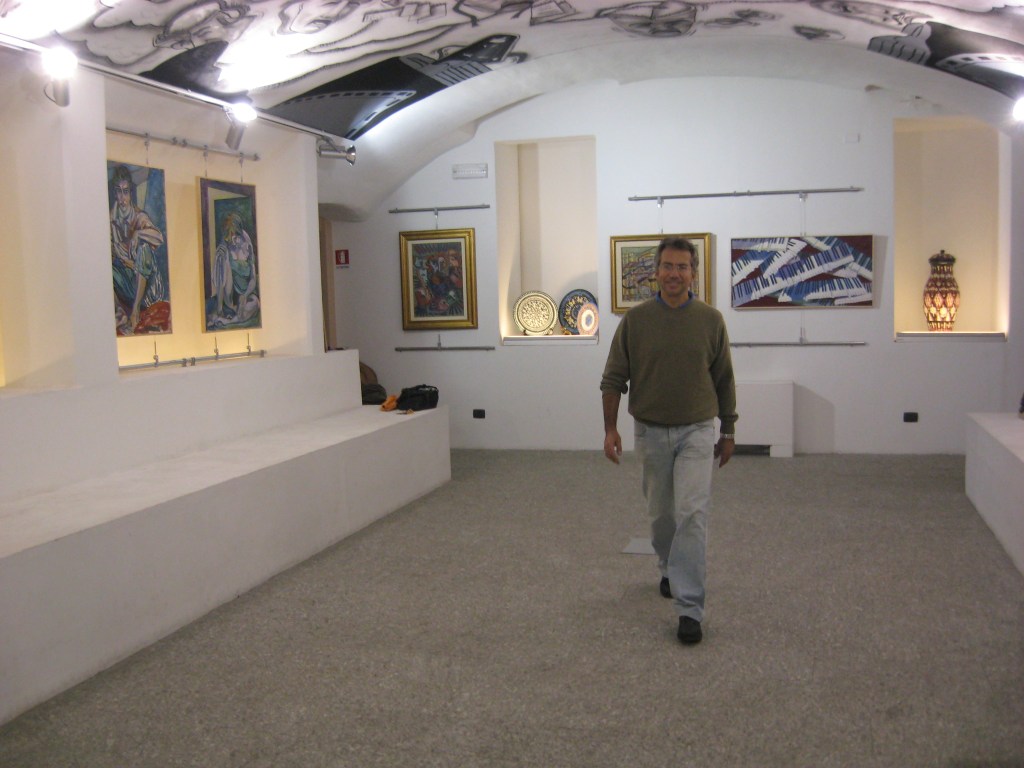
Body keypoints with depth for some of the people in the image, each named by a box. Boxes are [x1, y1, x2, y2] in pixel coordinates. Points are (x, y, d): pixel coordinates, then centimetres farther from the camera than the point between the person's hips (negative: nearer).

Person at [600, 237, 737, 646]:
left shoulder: (711, 319, -3)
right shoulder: (635, 319, -5)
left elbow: (724, 380, 4)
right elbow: (614, 378, -2)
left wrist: (728, 431, 6)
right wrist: (610, 428, -8)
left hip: (697, 431, -1)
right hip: (650, 432, 1)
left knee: (692, 514, -12)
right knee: (661, 514, 16)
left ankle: (689, 607, -9)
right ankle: (670, 570, 43)